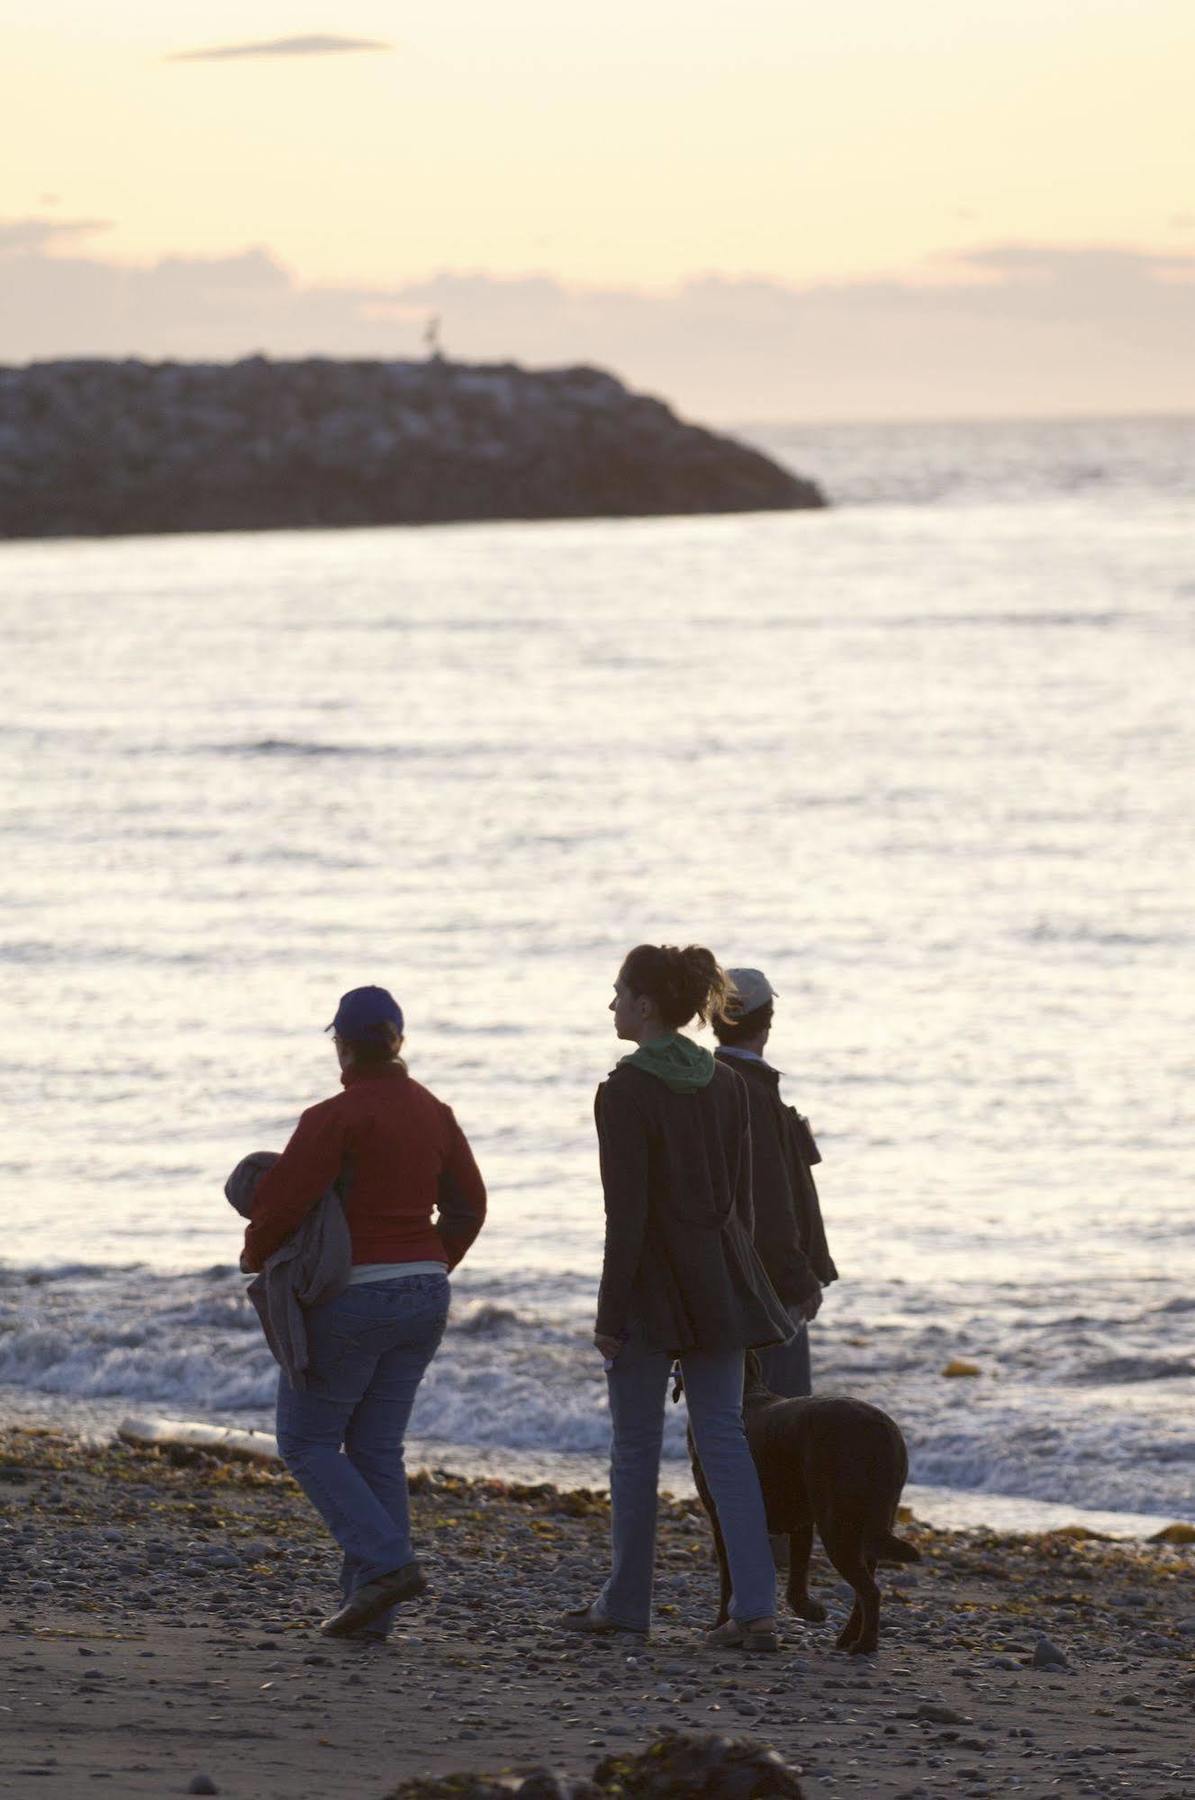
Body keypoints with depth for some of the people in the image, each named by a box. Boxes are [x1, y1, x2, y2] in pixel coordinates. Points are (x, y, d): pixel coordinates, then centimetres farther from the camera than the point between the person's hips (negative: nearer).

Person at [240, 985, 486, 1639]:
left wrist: (256, 1254, 1)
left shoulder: (336, 1118, -15)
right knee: (377, 1449, 11)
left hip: (351, 1297, -7)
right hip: (424, 1295, 7)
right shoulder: (433, 1114, 7)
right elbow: (468, 1205, 15)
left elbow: (283, 1201, -18)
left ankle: (387, 1561, -11)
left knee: (307, 1441, 6)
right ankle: (371, 1608, 7)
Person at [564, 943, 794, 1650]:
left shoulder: (626, 1092, -14)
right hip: (720, 1277, 6)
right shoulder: (727, 1083, 6)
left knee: (636, 1443, 7)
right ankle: (755, 1607, -4)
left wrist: (610, 1315, -11)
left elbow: (627, 1213, -15)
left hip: (652, 1282, -6)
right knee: (724, 1435, 5)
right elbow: (741, 1193, 11)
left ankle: (627, 1602, 16)